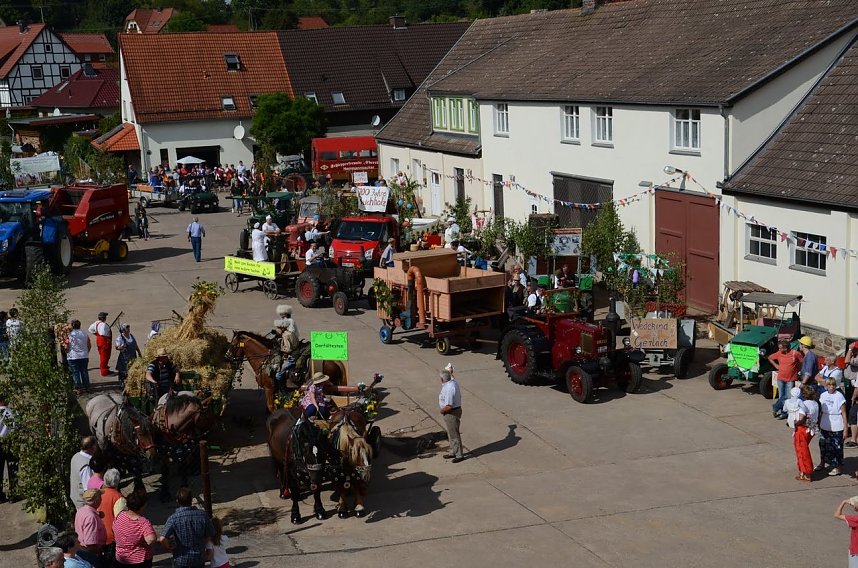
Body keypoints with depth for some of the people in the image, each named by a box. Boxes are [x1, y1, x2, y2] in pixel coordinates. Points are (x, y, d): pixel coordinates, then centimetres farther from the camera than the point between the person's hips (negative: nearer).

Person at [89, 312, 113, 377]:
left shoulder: (96, 323, 7)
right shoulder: (103, 324, -23)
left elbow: (90, 329, 19)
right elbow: (103, 334, -33)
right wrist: (108, 339, -20)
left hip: (99, 340, 10)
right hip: (104, 342, -10)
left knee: (102, 356, 21)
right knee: (105, 357, -4)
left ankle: (102, 369, 33)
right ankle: (104, 372, 1)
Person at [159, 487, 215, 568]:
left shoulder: (174, 518, -18)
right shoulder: (202, 515, -11)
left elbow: (162, 539, -25)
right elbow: (209, 535, -2)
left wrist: (169, 547, -6)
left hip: (181, 559, -2)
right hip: (199, 558, 2)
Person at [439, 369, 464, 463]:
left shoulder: (448, 389, -30)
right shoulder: (453, 382, -1)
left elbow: (449, 406, -31)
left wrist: (442, 411, -13)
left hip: (451, 413, -10)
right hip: (456, 409, 10)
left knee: (454, 435, 2)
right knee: (451, 433, 22)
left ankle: (459, 455, 12)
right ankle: (453, 452, 34)